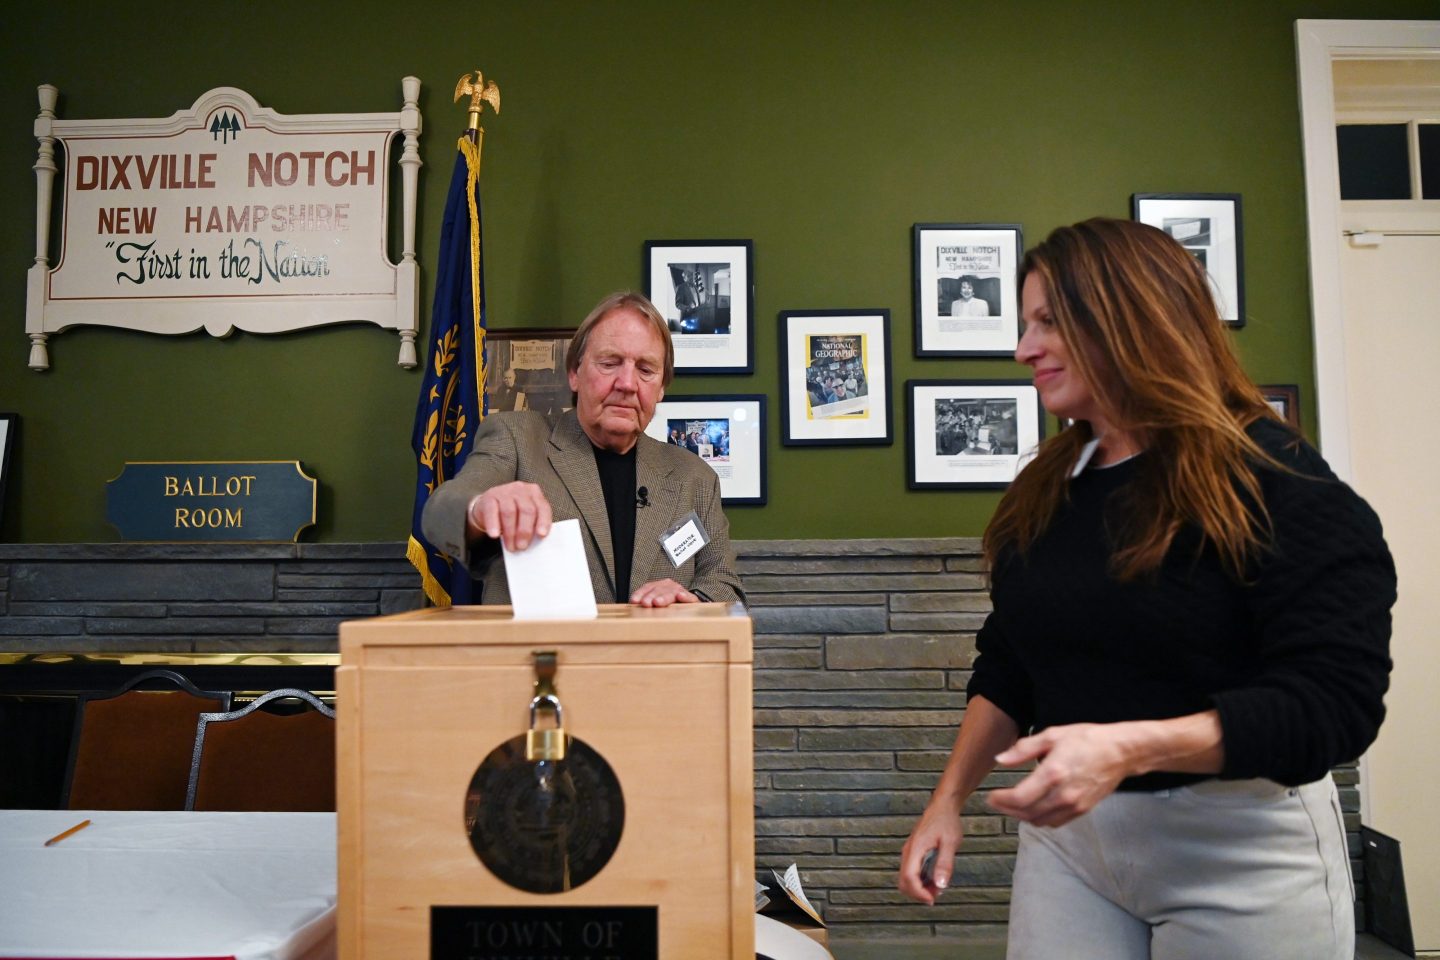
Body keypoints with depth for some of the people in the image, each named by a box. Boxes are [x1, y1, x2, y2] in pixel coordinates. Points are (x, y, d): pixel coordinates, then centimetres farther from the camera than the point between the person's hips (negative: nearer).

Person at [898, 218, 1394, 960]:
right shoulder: (1041, 492, 5)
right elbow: (1005, 670, 11)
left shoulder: (1269, 478, -14)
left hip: (1239, 846, -5)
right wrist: (948, 799, 4)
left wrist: (1130, 747, -31)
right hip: (1066, 835, 5)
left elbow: (1335, 700, -20)